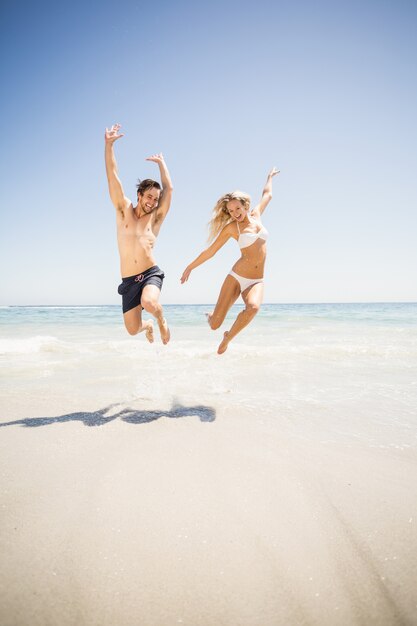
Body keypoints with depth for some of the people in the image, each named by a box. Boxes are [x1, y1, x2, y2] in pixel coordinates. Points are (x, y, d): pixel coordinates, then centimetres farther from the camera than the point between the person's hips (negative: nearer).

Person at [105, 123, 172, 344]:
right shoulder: (124, 210, 7)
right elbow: (113, 178, 1)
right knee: (132, 330, 3)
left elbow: (169, 189, 3)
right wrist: (109, 145, -6)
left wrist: (161, 162, 16)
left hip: (151, 274, -1)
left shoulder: (156, 218, 7)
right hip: (129, 280, 2)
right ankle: (148, 325, 42)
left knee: (149, 303, -34)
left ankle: (161, 320, 3)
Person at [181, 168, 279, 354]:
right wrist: (190, 267, 8)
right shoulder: (231, 227, -1)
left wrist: (270, 177, 43)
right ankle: (211, 316, 33)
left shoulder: (255, 215, 10)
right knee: (214, 325, -8)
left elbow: (267, 195, 29)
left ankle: (228, 337, -6)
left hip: (256, 281, 3)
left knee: (253, 307, -33)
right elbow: (210, 251, 5)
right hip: (236, 277, -2)